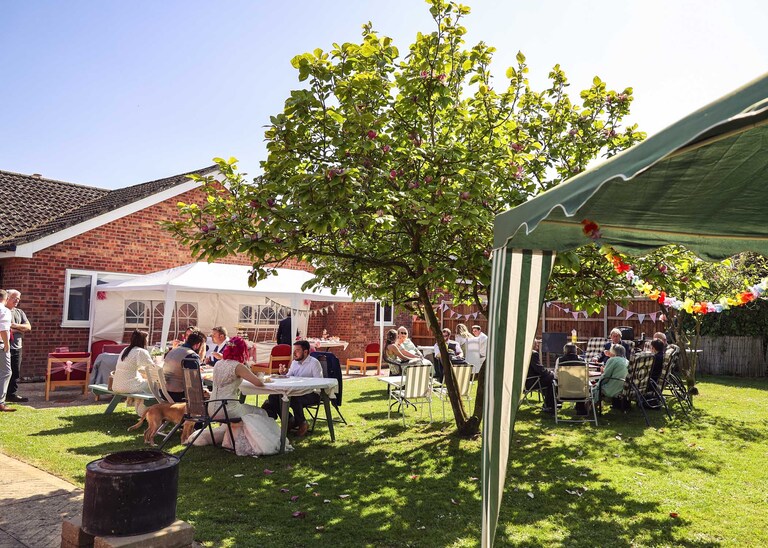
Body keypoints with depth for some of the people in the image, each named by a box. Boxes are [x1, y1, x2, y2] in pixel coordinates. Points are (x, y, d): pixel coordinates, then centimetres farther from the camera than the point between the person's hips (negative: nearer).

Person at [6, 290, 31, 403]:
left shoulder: (19, 312, 16)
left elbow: (28, 327, 8)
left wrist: (15, 325, -10)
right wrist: (19, 330, -12)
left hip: (17, 347, 6)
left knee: (15, 372, 7)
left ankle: (12, 394, 13)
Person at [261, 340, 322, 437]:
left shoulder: (314, 363, -9)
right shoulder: (295, 362, 14)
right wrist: (282, 374, -5)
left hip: (312, 394, -7)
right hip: (297, 392, 7)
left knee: (294, 399, -36)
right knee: (273, 397, -10)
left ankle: (302, 423, -9)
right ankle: (288, 421, 5)